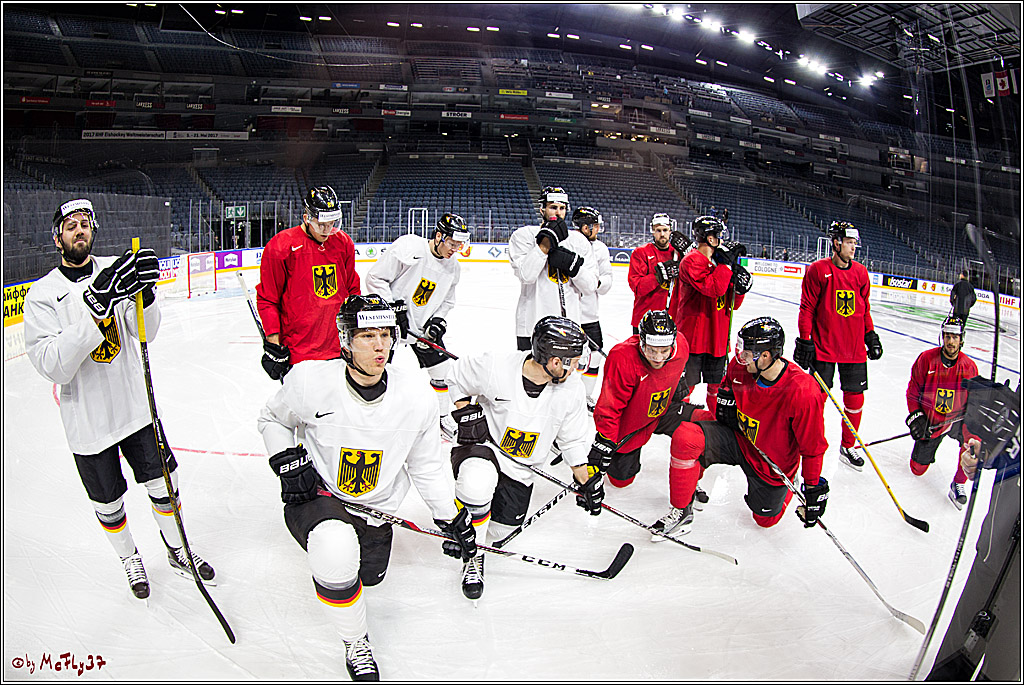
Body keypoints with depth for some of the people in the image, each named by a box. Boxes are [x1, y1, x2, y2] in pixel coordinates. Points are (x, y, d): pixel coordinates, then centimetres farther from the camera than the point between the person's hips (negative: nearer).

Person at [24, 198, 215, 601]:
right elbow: (52, 367, -24)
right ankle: (130, 560, 39)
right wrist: (96, 305, -35)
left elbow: (146, 333, -8)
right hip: (88, 422, -2)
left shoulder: (115, 272, -2)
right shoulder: (43, 294, -10)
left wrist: (145, 295, -29)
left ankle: (178, 551, 35)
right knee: (108, 504, 14)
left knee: (163, 485, 13)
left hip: (135, 405, 2)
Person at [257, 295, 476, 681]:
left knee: (370, 575, 18)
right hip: (315, 492, -3)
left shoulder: (415, 397, -15)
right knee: (337, 551, -34)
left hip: (376, 505, 4)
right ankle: (355, 642, -6)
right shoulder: (310, 381, -22)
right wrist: (286, 460, -16)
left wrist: (452, 520, 3)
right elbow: (272, 419, 1)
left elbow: (427, 467, 0)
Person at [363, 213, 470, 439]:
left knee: (442, 370, 10)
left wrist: (437, 321, -3)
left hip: (424, 327, 6)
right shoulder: (407, 247, -18)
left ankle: (443, 418, 30)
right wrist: (394, 308, -20)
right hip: (392, 323, -6)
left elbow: (446, 301, 15)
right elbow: (375, 278, -16)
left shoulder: (452, 267, 3)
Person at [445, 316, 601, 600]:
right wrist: (466, 412, -14)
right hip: (483, 443, -4)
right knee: (478, 482, -36)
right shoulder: (495, 367, -25)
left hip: (521, 467, 4)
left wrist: (587, 481, 3)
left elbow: (574, 440, 2)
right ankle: (473, 555, -10)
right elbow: (457, 377, -4)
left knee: (500, 529, 4)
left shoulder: (571, 388, -12)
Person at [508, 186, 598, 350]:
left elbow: (590, 286, 3)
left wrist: (571, 263, -12)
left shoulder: (578, 240, 11)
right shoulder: (524, 235, 0)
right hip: (534, 324, -4)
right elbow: (526, 275, -16)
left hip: (571, 327, 4)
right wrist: (546, 242, -18)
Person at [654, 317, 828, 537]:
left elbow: (813, 446, -18)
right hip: (737, 436, 3)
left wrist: (814, 489, -13)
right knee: (684, 436, -25)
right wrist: (726, 397, -9)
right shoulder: (740, 366, -15)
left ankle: (783, 485, 45)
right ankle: (682, 510, -8)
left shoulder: (803, 392, -30)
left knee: (766, 520, 13)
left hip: (772, 465, -3)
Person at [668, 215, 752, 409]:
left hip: (716, 338, 8)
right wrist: (727, 262, -18)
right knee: (685, 386, -2)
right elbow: (714, 289, -27)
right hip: (693, 336, -8)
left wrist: (740, 288, -3)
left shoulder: (718, 262, 14)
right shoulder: (692, 261, -11)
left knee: (716, 385, 15)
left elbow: (732, 305, 16)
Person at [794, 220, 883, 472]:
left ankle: (847, 447, 25)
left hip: (854, 348, 5)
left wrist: (870, 335, 12)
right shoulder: (818, 270, -8)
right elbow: (807, 308, -6)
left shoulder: (860, 272, 7)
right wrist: (805, 340, -9)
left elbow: (864, 308, 17)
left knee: (855, 399, 8)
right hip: (823, 347, -4)